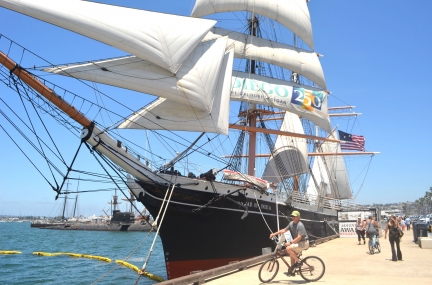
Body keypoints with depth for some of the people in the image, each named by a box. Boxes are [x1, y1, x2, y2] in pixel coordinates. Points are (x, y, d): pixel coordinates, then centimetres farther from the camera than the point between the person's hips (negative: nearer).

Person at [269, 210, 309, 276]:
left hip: (303, 243, -9)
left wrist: (290, 242, -27)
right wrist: (274, 234, 4)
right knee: (292, 255, 10)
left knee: (288, 248, -22)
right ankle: (291, 271, 22)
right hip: (298, 242, 9)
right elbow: (284, 230, 10)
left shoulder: (300, 225, -21)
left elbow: (299, 237, -26)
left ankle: (298, 262, -9)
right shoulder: (291, 223, 4)